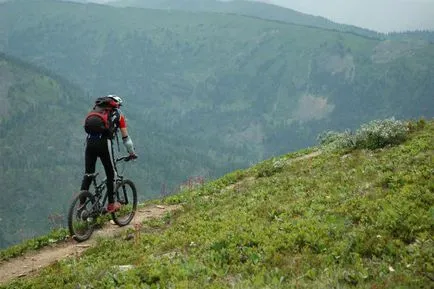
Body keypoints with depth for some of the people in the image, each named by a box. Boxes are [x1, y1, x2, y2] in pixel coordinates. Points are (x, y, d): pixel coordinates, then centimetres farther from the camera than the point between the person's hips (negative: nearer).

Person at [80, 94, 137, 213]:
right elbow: (125, 137, 19)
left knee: (88, 174, 9)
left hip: (90, 142, 4)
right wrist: (132, 153, 30)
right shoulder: (118, 115, 18)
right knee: (111, 174, 11)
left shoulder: (95, 111, 30)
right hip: (104, 144, -4)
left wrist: (90, 145, 43)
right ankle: (111, 204, 16)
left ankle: (81, 205, 5)